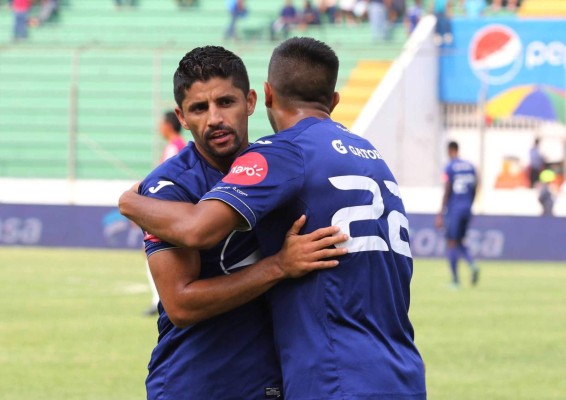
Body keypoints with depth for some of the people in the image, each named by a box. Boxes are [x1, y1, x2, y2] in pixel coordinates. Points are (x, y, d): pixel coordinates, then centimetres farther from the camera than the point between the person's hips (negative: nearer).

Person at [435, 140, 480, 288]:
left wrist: (441, 214, -10)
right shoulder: (470, 166, 9)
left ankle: (455, 280, -2)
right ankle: (472, 265, -9)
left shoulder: (450, 167, -8)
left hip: (454, 208, -6)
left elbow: (447, 191, -12)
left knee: (451, 243, 0)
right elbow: (474, 189, 11)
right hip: (467, 209, 6)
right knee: (460, 242, 17)